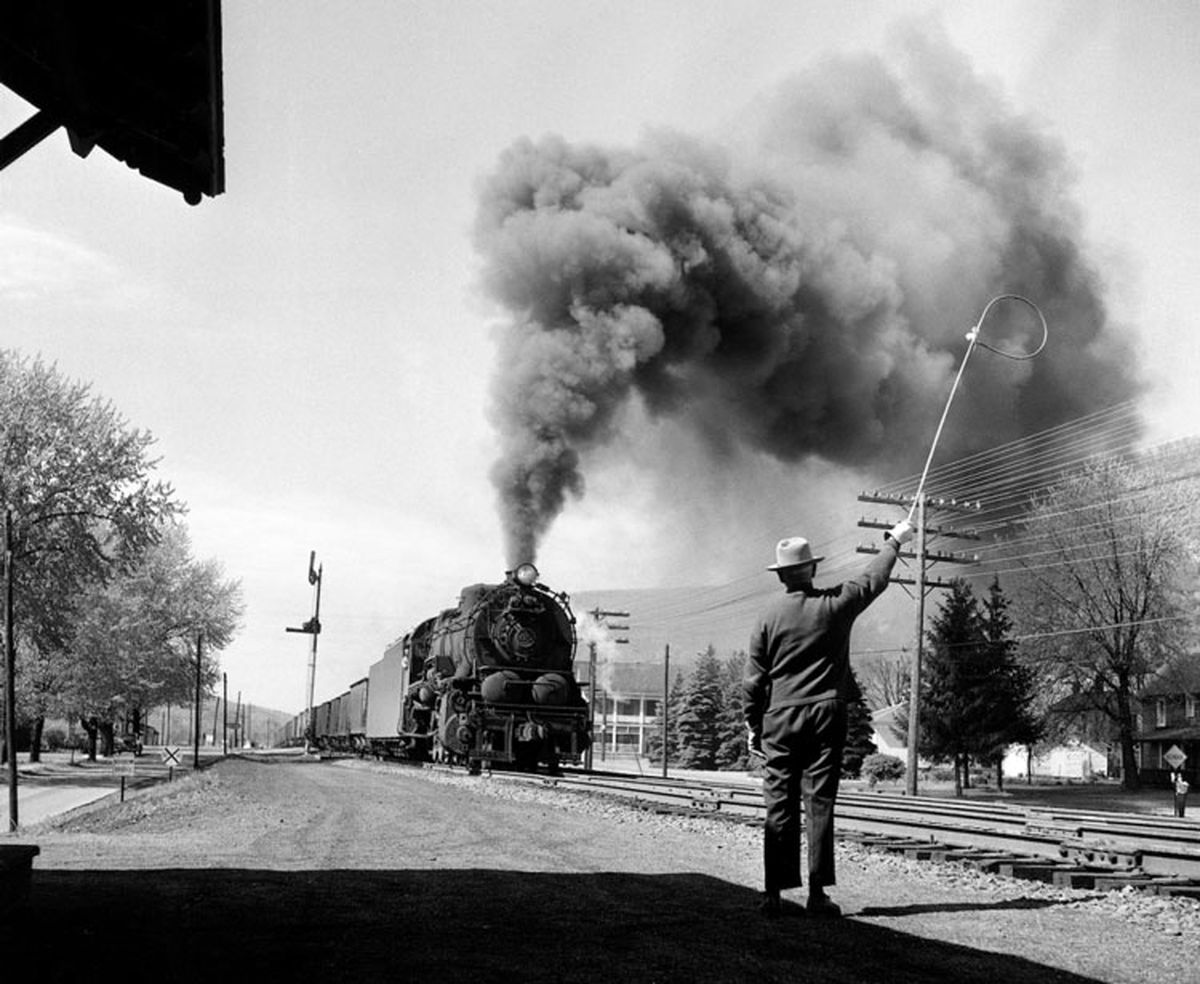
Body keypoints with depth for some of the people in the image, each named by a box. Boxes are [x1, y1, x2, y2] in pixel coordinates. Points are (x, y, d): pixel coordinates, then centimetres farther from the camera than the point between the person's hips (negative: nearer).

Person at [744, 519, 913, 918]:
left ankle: (774, 893, 2)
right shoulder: (836, 604, -1)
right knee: (820, 805, 0)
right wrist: (895, 542, 33)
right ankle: (817, 893, 0)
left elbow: (753, 682, 2)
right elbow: (874, 578, 16)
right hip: (826, 717, 0)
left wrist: (754, 727, 12)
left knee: (779, 807, 2)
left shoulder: (769, 618, 0)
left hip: (780, 720, 1)